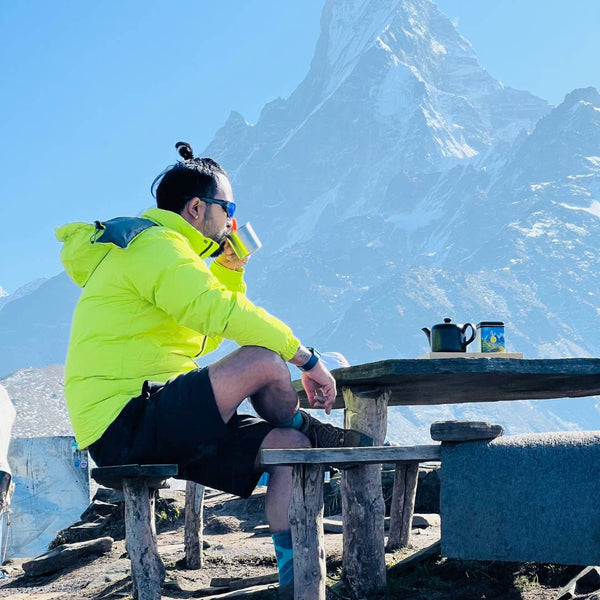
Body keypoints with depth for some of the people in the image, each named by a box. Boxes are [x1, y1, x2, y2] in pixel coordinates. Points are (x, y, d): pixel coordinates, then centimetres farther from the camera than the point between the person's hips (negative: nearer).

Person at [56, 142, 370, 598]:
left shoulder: (147, 246, 24)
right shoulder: (154, 245, -10)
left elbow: (208, 334, 31)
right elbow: (218, 312, -24)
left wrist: (230, 270, 18)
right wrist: (306, 357, -17)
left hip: (159, 429, 11)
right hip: (122, 427, -11)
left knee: (288, 446, 1)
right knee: (261, 360, -24)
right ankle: (313, 433, 7)